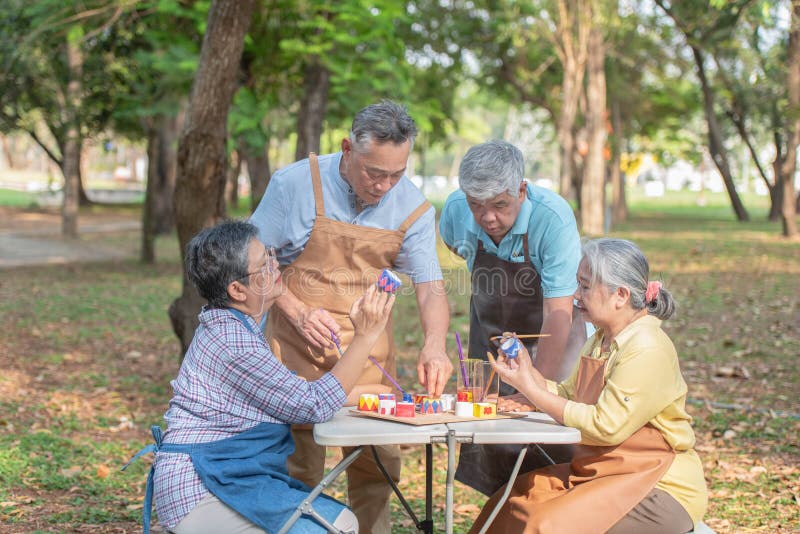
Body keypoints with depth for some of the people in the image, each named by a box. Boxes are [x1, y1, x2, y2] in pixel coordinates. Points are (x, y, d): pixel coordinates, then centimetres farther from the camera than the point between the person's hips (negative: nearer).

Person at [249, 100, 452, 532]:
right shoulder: (295, 184, -11)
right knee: (299, 462, 2)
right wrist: (298, 314, -16)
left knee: (378, 460, 4)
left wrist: (434, 345, -24)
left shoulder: (412, 207, -4)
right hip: (298, 346, -2)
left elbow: (430, 285, -5)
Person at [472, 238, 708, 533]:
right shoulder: (600, 342, 11)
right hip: (599, 473, 9)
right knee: (513, 505, 0)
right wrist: (526, 370, -1)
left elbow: (605, 427, -23)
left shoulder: (647, 351, -19)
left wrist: (532, 389, -18)